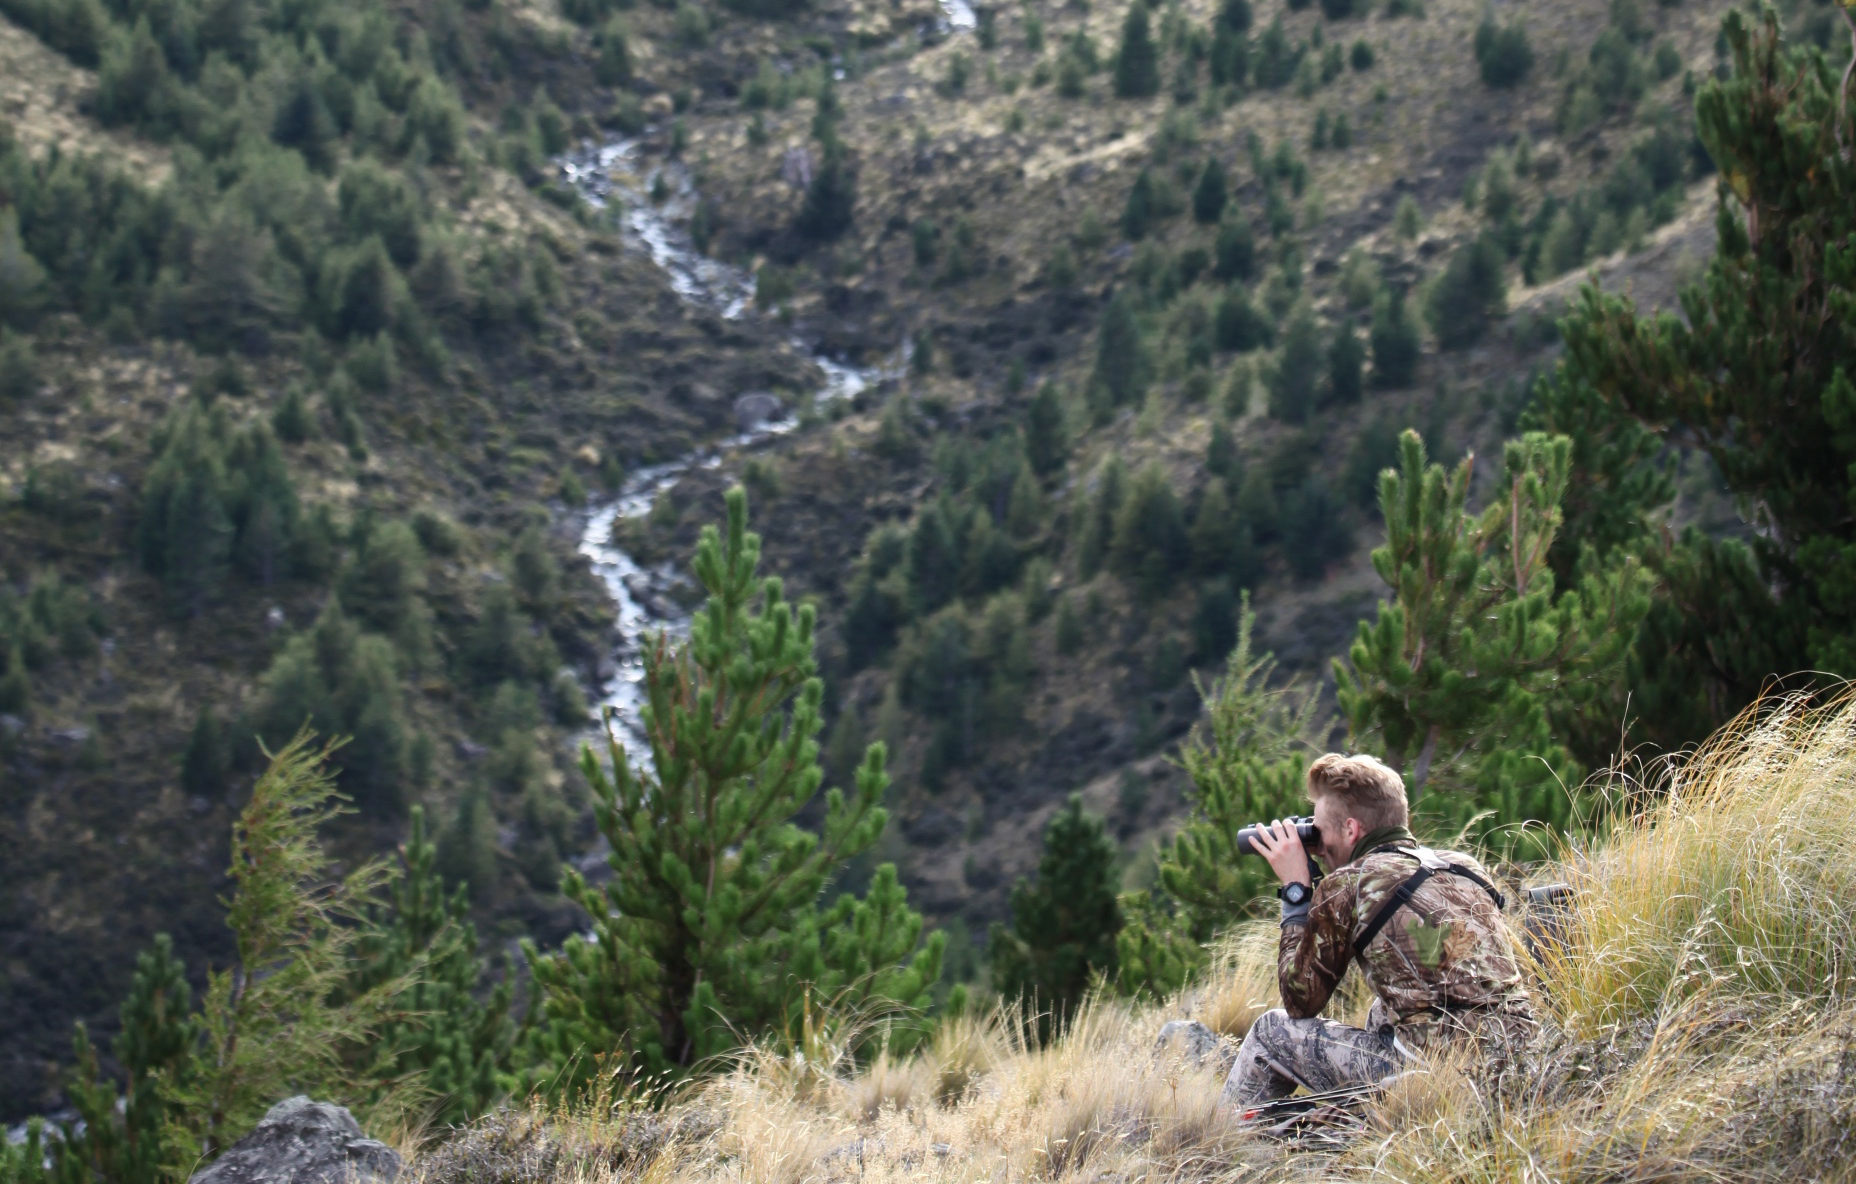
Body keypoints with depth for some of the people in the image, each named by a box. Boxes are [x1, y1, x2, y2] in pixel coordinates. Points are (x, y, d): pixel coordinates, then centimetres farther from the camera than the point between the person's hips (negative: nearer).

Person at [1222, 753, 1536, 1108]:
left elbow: (1300, 1001, 7)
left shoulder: (1347, 884, -3)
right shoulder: (1464, 866, 14)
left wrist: (1295, 890, 14)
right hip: (1512, 1063, 7)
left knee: (1271, 1031, 15)